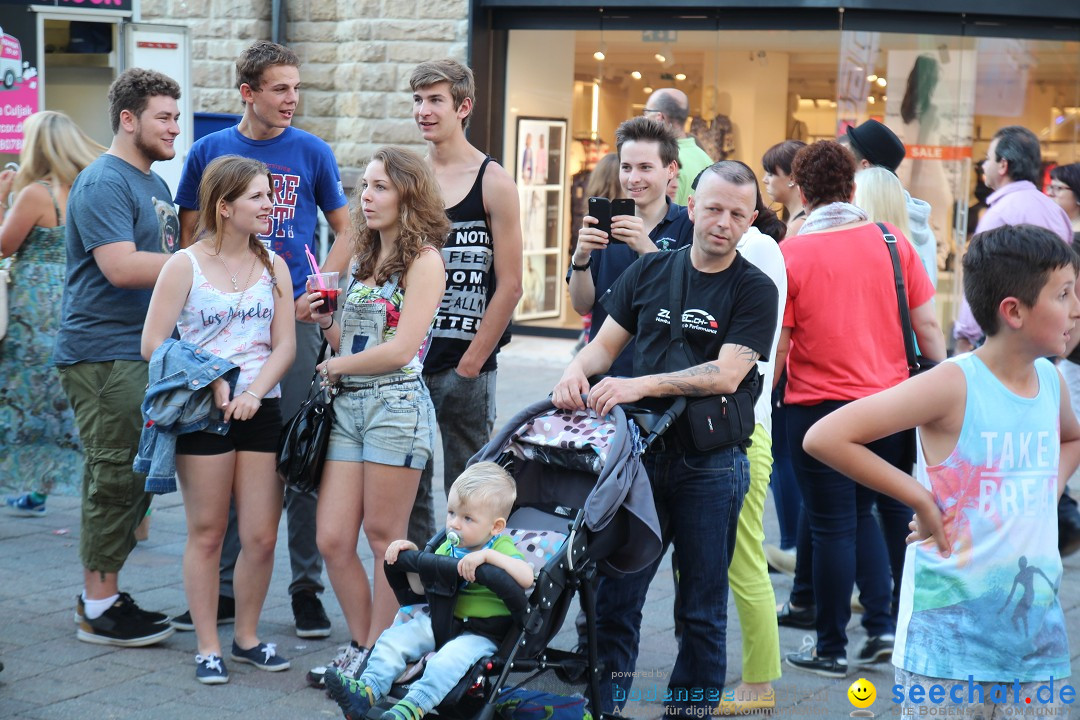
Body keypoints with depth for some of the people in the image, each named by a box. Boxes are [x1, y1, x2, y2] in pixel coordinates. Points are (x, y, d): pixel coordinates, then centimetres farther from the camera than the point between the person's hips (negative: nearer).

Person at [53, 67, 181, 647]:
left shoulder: (155, 185, 18)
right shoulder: (104, 182, -12)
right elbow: (121, 267, -22)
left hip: (144, 351, 10)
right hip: (103, 354, -10)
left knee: (133, 478, 13)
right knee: (115, 476, -6)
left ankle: (99, 592, 24)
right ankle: (100, 610, 2)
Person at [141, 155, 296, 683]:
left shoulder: (274, 267, 11)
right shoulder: (185, 266, -2)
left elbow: (284, 345, 5)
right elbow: (153, 344, -5)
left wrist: (253, 392, -11)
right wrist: (207, 381, -14)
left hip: (260, 410, 4)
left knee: (262, 537, 3)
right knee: (207, 534, 3)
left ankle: (247, 638, 20)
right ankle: (207, 647, 12)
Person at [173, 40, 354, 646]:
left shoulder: (312, 153, 4)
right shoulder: (210, 152, 6)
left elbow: (345, 230, 10)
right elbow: (190, 234, 11)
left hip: (295, 320, -1)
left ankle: (308, 588, 10)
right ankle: (224, 587, 15)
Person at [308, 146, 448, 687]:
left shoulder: (423, 260, -6)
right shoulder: (363, 261, 17)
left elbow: (400, 349, -15)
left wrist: (335, 366, -4)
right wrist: (325, 322, 3)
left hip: (396, 405, -7)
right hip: (348, 405, 7)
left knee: (384, 538, 0)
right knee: (332, 540, 3)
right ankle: (360, 647, 17)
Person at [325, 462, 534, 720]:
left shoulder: (501, 548, -7)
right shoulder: (448, 547, 13)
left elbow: (526, 578, -28)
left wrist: (487, 555, -35)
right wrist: (411, 552, 6)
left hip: (481, 635, -7)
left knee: (448, 660, -34)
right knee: (393, 638, -9)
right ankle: (367, 690, -19)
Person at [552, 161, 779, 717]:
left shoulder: (755, 290, -3)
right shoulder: (649, 270, 9)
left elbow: (726, 374, -15)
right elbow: (606, 343, 12)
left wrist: (641, 385, -24)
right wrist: (577, 371, -11)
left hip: (711, 462, -3)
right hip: (641, 452, 3)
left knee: (703, 609, 6)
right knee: (613, 597, 3)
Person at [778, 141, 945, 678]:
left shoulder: (790, 254, -9)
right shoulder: (891, 242, 0)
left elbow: (777, 346, -9)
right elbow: (927, 325, 2)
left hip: (819, 404, -3)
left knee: (833, 526, 5)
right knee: (864, 512, 20)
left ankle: (830, 649, 14)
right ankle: (883, 624, 13)